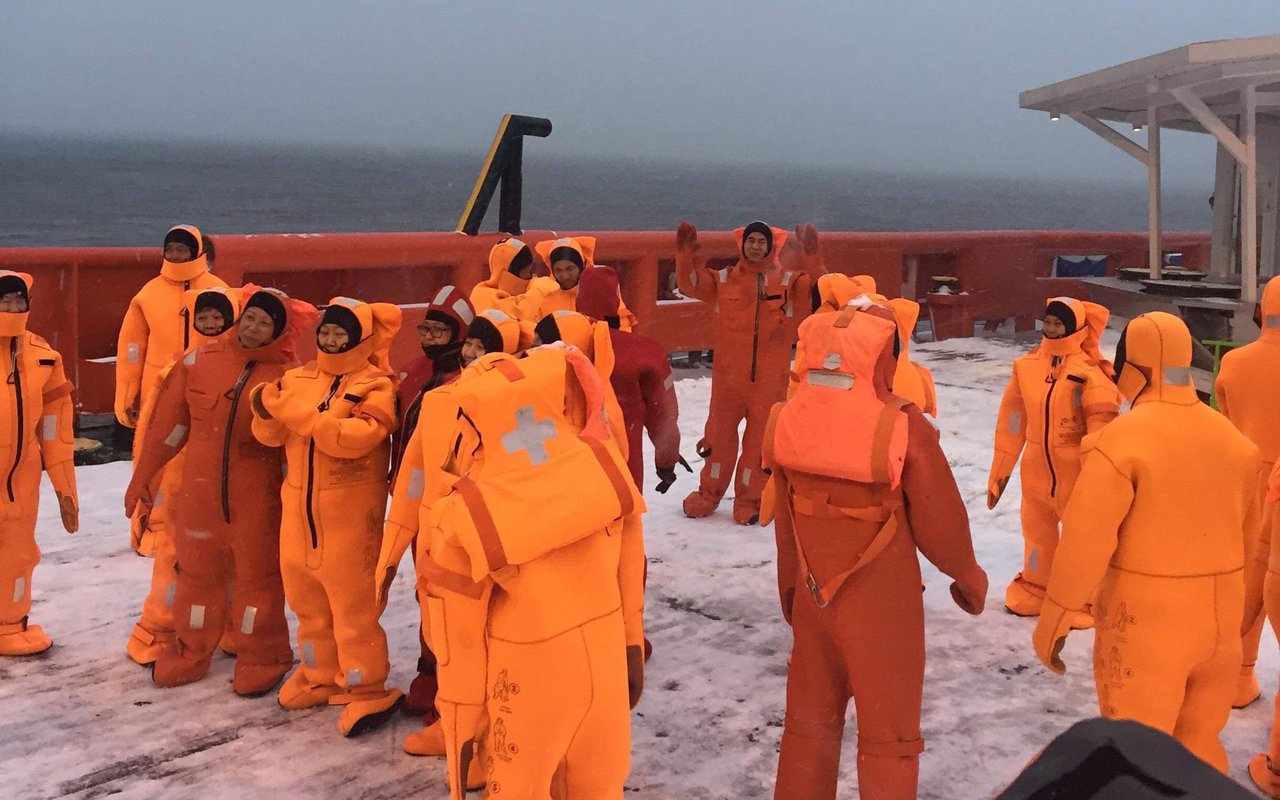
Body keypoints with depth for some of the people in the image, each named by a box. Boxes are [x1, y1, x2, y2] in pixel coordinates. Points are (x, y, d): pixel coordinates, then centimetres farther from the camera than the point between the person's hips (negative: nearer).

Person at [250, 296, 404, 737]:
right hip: (299, 507, 6)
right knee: (307, 599, 17)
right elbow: (272, 436, 7)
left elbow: (354, 436, -25)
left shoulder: (375, 386, -9)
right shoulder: (298, 379, 9)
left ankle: (365, 690, 11)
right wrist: (267, 410, -16)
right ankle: (320, 676, 35)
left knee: (352, 603, -2)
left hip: (349, 512, -6)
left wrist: (293, 410, -26)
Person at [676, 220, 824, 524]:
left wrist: (812, 254, -30)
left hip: (769, 379, -1)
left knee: (760, 439, 7)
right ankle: (708, 495, 28)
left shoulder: (788, 283, -1)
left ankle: (749, 501, 20)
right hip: (728, 375, 1)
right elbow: (690, 283, -3)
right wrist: (685, 253, -19)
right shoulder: (724, 280, 3)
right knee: (720, 434, 13)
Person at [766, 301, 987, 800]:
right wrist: (968, 577, 6)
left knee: (809, 722, 21)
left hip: (813, 594, 4)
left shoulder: (788, 419, -9)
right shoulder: (900, 427, -23)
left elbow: (784, 518, 1)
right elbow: (939, 520, -13)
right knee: (888, 735, 12)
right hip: (882, 603, -4)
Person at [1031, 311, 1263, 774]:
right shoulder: (1235, 439, 4)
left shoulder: (1121, 440, -17)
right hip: (1220, 618, 6)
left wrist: (1052, 621, -10)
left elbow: (1085, 540, -18)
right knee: (1200, 746, 19)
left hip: (1145, 620, -6)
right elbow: (1247, 535, 13)